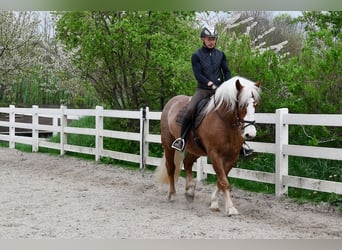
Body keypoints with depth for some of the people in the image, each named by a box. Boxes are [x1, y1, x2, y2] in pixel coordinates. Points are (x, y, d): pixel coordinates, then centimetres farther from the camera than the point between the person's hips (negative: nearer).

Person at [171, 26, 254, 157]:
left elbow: (227, 72, 11)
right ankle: (182, 139, -12)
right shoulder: (196, 56, 2)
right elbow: (198, 75, -8)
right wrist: (211, 84, -21)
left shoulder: (221, 54, 12)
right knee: (189, 110, -26)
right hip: (203, 89, -3)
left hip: (219, 89, 3)